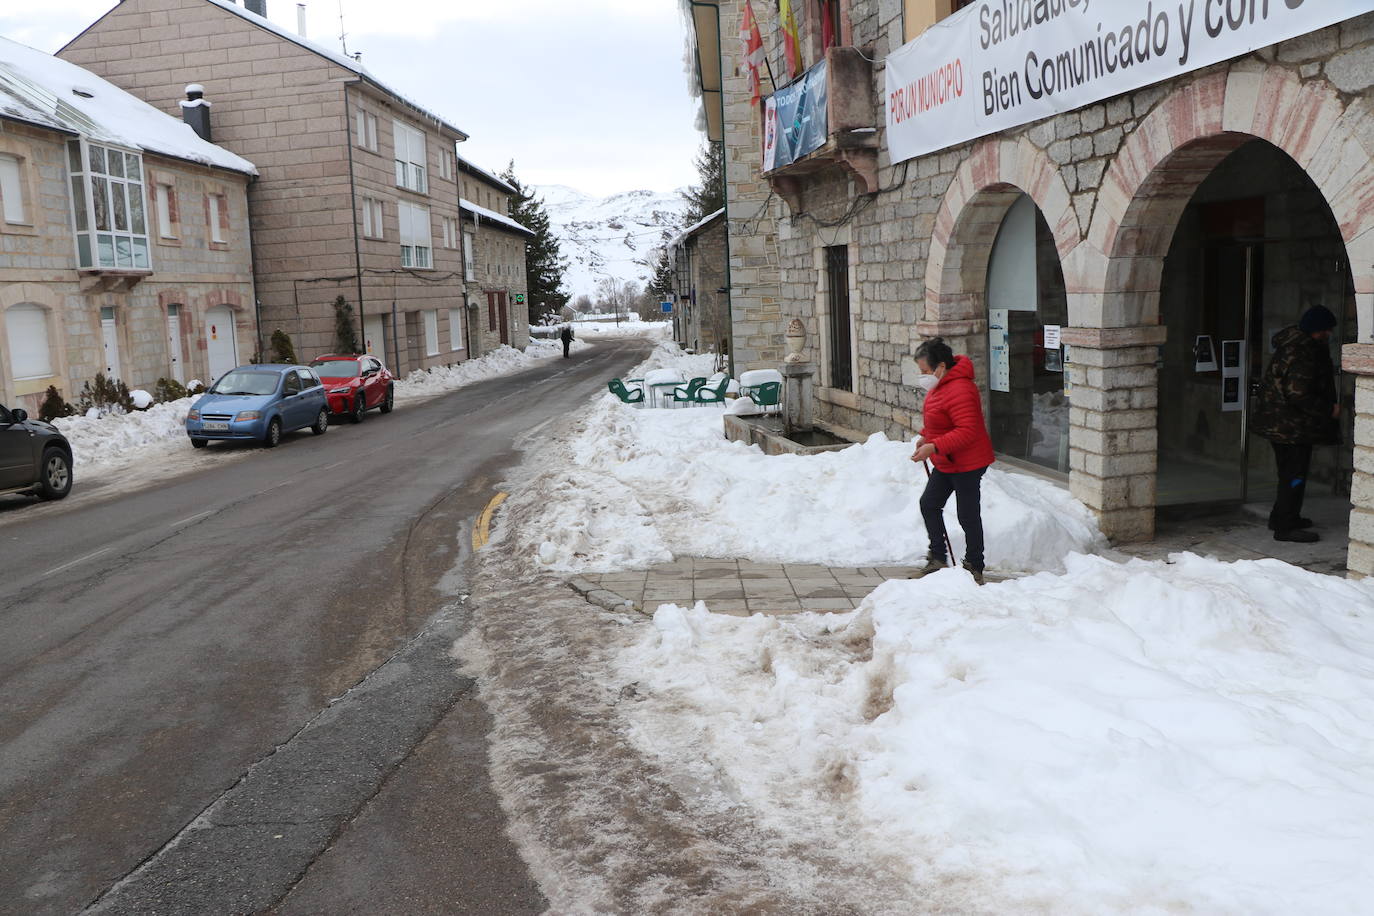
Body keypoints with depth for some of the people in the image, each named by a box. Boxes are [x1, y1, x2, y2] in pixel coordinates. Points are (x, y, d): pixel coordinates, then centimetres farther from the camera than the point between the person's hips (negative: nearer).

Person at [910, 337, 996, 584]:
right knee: (929, 504, 14)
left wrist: (934, 447, -33)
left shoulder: (959, 390, -27)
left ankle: (974, 568, 14)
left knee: (968, 515, 0)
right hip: (946, 462, 11)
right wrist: (925, 436, 12)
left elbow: (966, 432, -31)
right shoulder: (940, 384, 6)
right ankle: (937, 558, 25)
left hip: (967, 464, -11)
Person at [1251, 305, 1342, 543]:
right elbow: (1298, 394, -27)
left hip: (1277, 423, 10)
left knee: (1290, 472, 20)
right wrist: (1329, 409, -16)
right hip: (1293, 425, -10)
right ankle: (1285, 526, 1)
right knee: (1295, 473, -3)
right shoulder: (1304, 353, -21)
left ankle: (1282, 517, 31)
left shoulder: (1290, 343, 10)